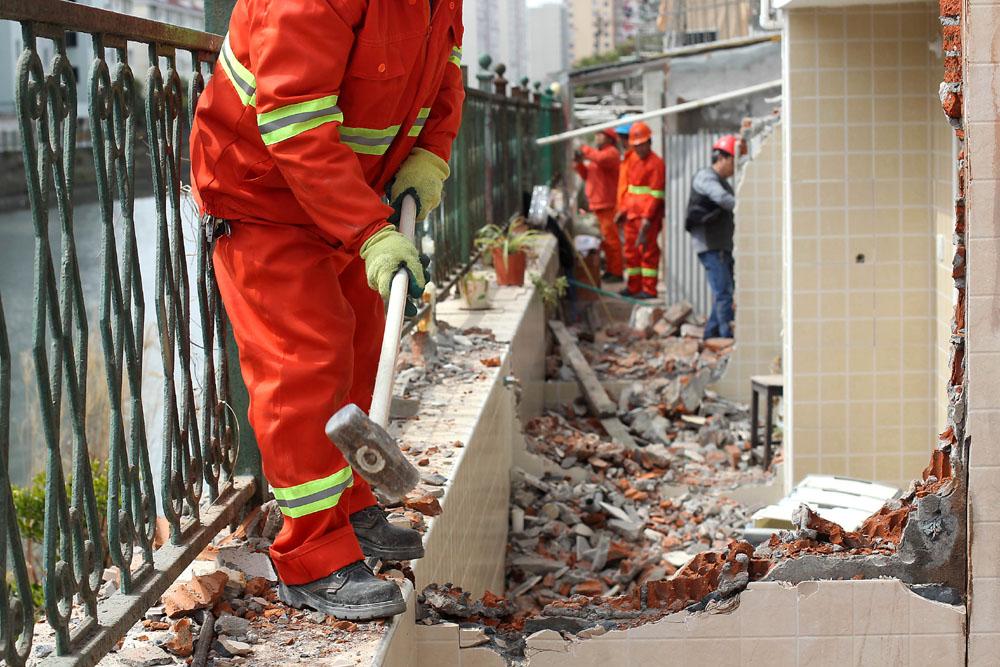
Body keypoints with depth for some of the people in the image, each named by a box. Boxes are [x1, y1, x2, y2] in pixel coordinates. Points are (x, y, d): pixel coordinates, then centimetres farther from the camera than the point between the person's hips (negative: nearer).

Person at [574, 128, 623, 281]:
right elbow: (587, 175, 24)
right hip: (597, 203, 9)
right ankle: (610, 269, 18)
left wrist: (585, 150, -15)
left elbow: (601, 159, -28)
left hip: (608, 204, -9)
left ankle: (616, 272, -6)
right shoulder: (597, 153, 23)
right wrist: (579, 163, 8)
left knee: (610, 238, -8)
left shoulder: (611, 152, -6)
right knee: (605, 239, 12)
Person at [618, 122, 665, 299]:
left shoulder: (656, 163, -11)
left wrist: (647, 217, -20)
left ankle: (649, 289, -2)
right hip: (632, 214, 9)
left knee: (647, 250, -6)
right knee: (631, 250, 13)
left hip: (648, 216, -9)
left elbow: (656, 194, -15)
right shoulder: (632, 160, 15)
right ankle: (633, 287, 22)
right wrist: (624, 209, 14)